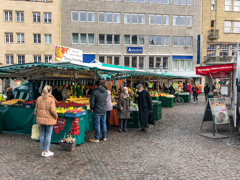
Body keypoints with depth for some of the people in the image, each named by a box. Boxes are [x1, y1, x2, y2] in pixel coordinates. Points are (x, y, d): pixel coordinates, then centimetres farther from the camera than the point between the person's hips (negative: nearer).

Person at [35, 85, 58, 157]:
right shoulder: (51, 99, -13)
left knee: (42, 135, 12)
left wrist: (37, 119, 18)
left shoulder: (39, 98, 3)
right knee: (48, 135, 5)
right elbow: (53, 110, -18)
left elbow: (37, 110, 8)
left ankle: (43, 151, 20)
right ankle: (47, 152, 12)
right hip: (49, 120, -5)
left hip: (41, 119, 5)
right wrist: (56, 117, 0)